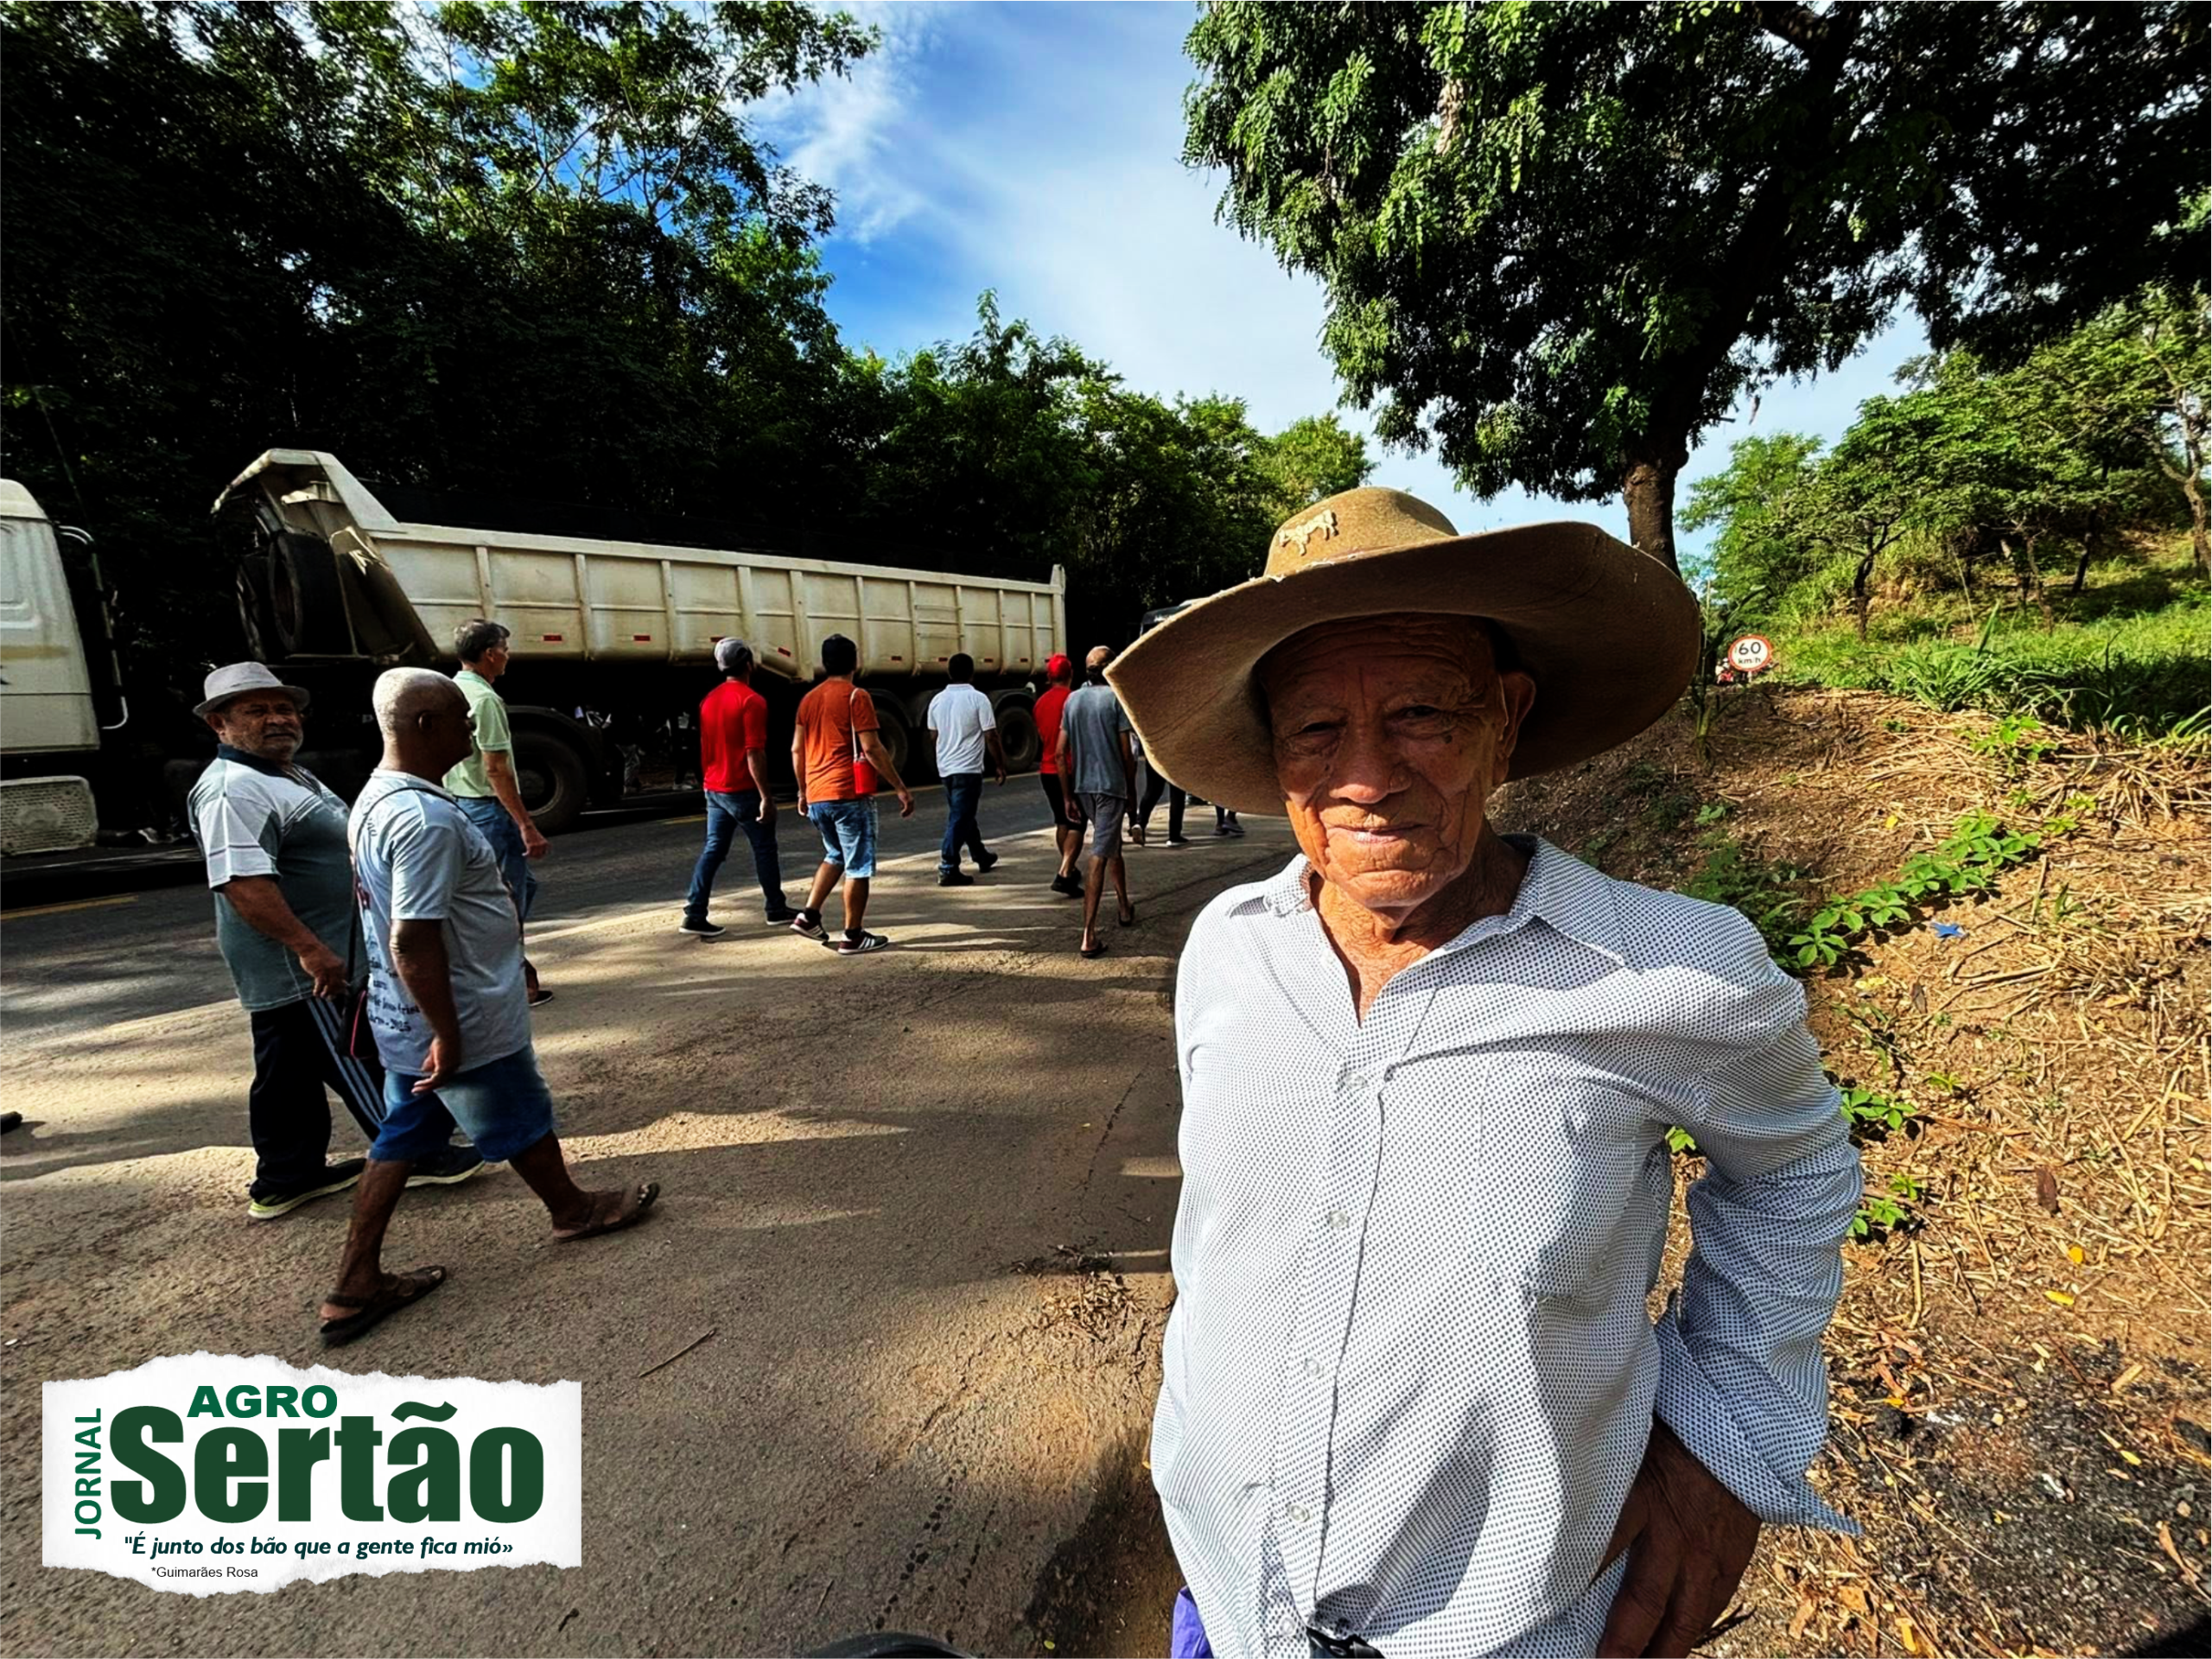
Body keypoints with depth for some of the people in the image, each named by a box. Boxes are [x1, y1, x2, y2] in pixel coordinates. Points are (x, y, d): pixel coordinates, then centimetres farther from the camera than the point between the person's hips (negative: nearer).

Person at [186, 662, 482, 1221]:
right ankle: (414, 1156, 11)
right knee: (356, 1065, 0)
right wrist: (310, 949, -32)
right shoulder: (233, 791, -20)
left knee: (291, 1075, 17)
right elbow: (242, 882, -30)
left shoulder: (289, 775, 14)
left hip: (295, 966, 10)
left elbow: (323, 855, 26)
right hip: (298, 967, -10)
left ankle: (288, 1177, 29)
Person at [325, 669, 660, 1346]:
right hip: (463, 1022, -9)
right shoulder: (427, 819, -28)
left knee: (401, 1140, 17)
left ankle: (356, 1286, 25)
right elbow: (413, 942, -30)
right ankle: (574, 1209, 37)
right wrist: (447, 1034, -24)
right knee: (522, 1124, 14)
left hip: (405, 1021, 9)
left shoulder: (376, 800, 5)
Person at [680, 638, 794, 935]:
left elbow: (705, 749, 17)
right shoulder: (752, 701, -15)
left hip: (714, 789, 7)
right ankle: (776, 910, 18)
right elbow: (754, 753, -21)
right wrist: (765, 796, -19)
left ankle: (694, 914, 3)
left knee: (713, 849, 8)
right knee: (764, 849, 7)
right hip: (743, 790, -7)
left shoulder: (710, 699, 11)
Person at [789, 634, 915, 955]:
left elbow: (797, 750, 13)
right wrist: (901, 788, -11)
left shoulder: (809, 699, 12)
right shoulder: (856, 697, -8)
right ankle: (853, 937, 7)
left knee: (836, 856, 25)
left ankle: (808, 915, 15)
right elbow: (872, 748, -15)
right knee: (858, 866, 3)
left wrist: (803, 791, 24)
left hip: (817, 796, 7)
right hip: (849, 794, -7)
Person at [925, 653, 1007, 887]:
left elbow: (933, 736, 14)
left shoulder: (938, 700, 5)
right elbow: (991, 737, -11)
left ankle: (982, 856, 35)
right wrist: (1000, 765, -1)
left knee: (963, 814, 19)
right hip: (968, 768, -7)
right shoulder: (978, 699, -11)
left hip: (945, 768, 7)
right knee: (960, 818, -4)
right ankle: (948, 869, -7)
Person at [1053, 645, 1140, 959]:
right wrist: (1131, 796, 3)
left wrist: (1069, 797, 8)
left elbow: (1061, 753, 4)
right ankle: (1088, 935, -11)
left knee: (1112, 847, 23)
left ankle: (1125, 909, 39)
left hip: (1082, 787, 6)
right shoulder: (1116, 698, -7)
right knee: (1099, 857, -8)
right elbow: (1127, 754, -8)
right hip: (1111, 786, -6)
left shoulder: (1072, 700, 8)